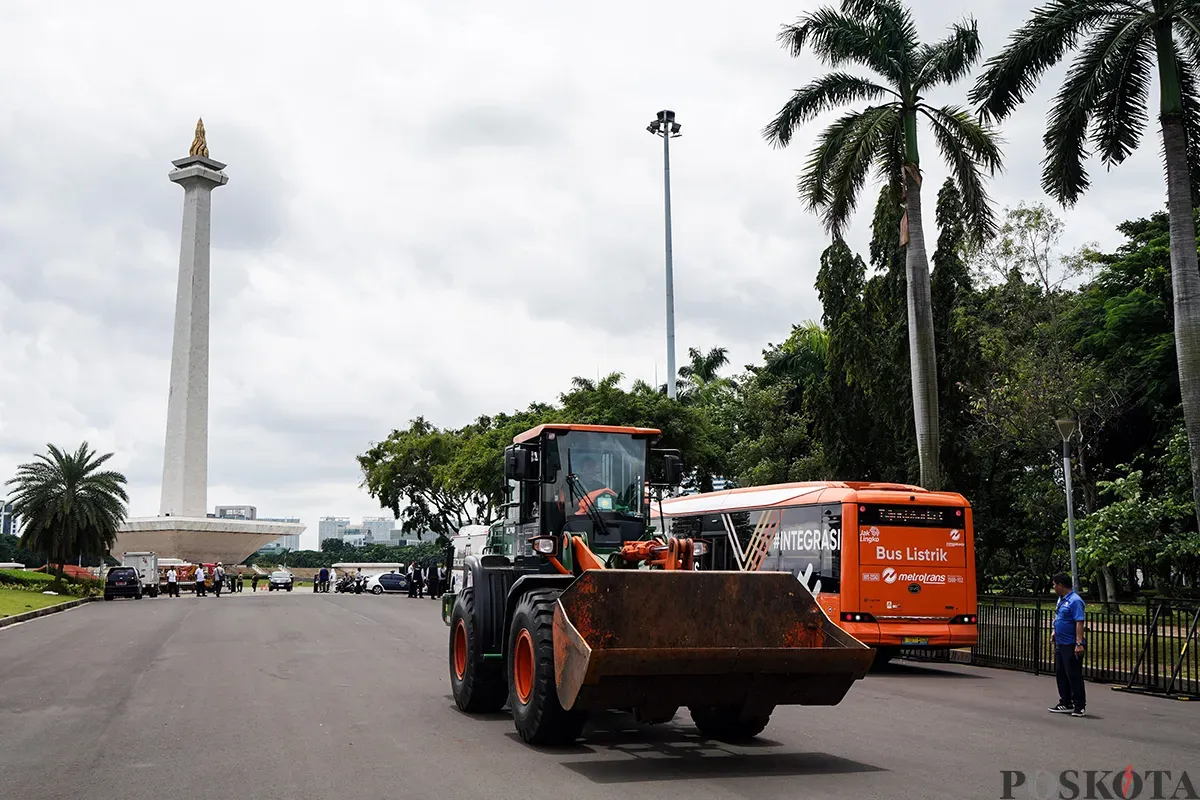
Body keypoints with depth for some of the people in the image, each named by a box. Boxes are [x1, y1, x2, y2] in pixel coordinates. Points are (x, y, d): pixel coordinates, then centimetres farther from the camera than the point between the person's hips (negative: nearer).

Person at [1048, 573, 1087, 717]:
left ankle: (1080, 706, 5)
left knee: (1074, 675, -3)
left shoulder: (1075, 601, -17)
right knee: (1061, 674, 13)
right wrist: (1054, 632, 17)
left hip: (1071, 645, -10)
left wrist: (1079, 643, -27)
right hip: (1060, 644, 10)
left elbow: (1079, 623, -23)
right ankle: (1065, 704, 22)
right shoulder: (1061, 599, 14)